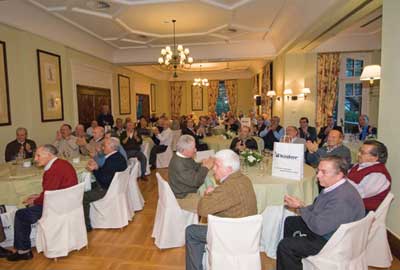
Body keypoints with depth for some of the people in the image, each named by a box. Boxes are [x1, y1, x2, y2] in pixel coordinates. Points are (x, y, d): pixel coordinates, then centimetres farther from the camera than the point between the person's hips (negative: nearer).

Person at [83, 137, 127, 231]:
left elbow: (104, 180, -25)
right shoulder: (116, 156, 3)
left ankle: (86, 225, 3)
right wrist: (96, 167, -4)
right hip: (107, 185, 11)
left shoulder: (114, 160, -28)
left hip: (107, 190, -11)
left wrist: (95, 170, -15)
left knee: (83, 197, -14)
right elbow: (105, 172, 11)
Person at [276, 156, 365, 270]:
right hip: (323, 226, 10)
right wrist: (299, 206, -5)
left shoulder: (342, 199, -34)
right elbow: (316, 208, 12)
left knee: (285, 246, -17)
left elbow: (319, 227, -32)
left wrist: (301, 208, -19)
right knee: (290, 222, 22)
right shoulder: (333, 186, -3)